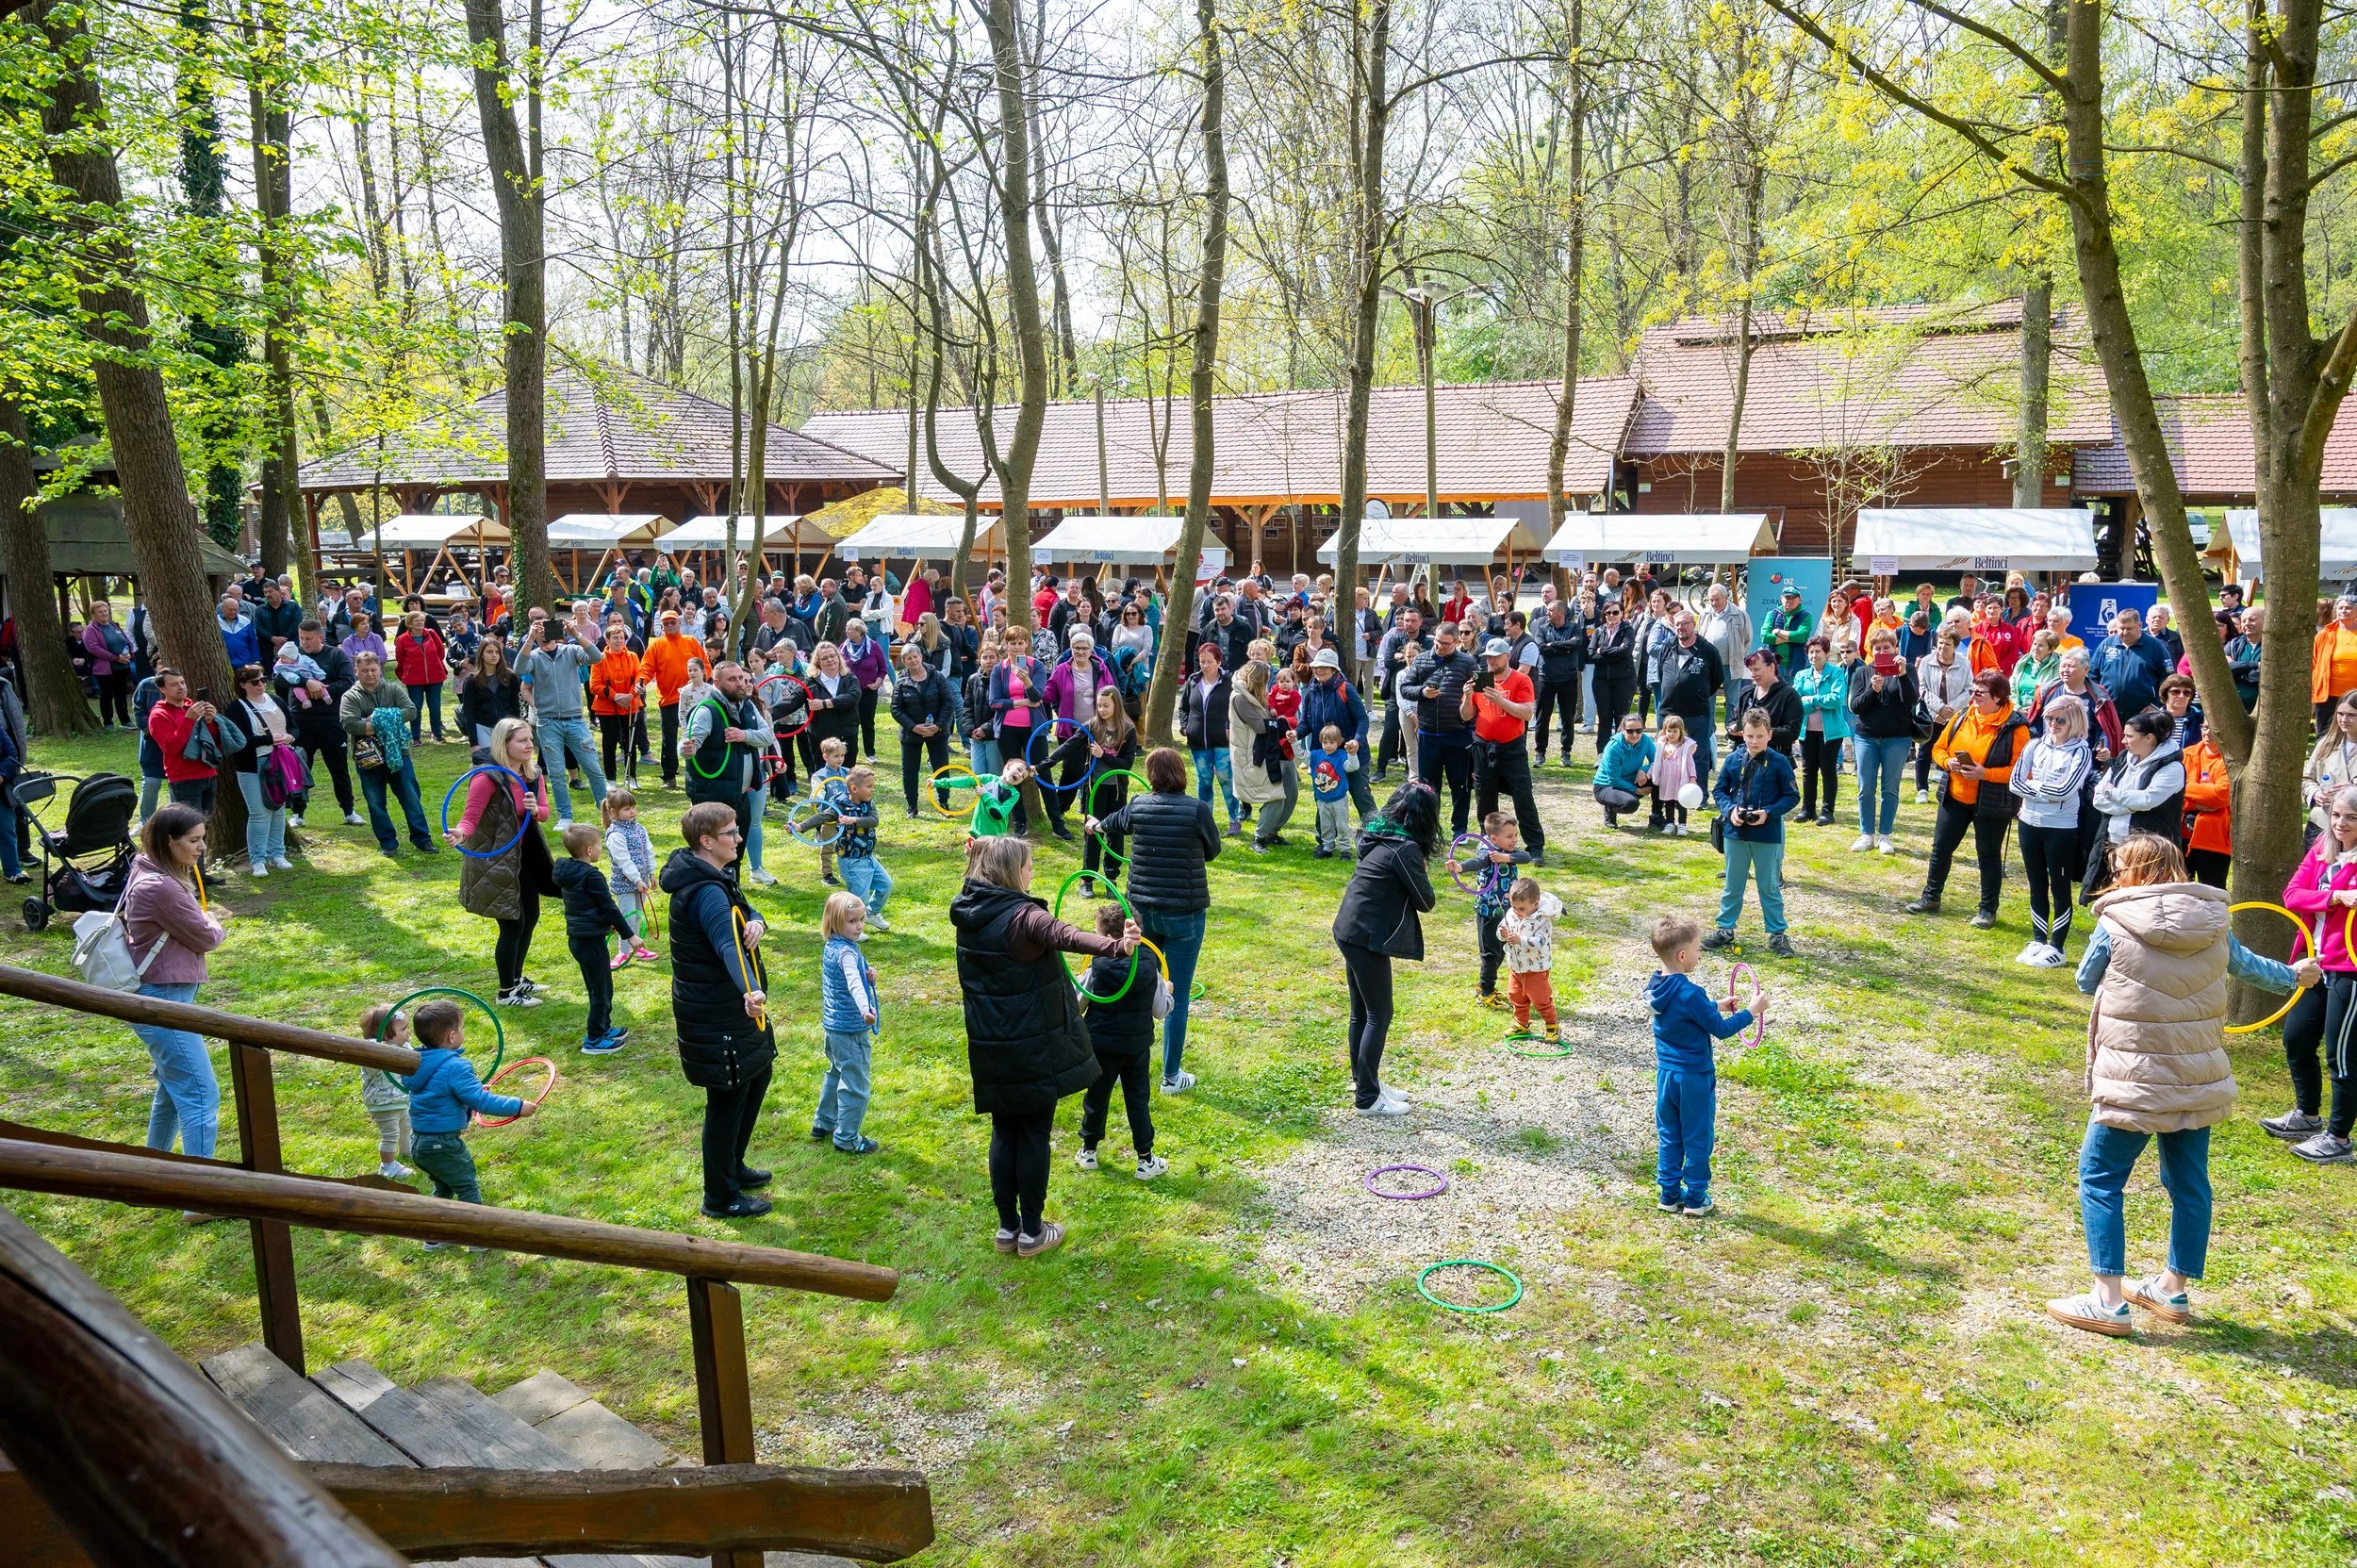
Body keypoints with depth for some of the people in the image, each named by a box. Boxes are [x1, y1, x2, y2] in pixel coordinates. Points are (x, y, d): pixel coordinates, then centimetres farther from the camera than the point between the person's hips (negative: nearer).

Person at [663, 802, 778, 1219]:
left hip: (729, 1008, 11)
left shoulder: (711, 878, 6)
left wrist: (756, 922, -17)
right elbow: (728, 947, -43)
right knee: (727, 1100, 3)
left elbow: (743, 914, 8)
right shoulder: (706, 892, -26)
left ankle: (732, 1167, 41)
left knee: (756, 1079, 24)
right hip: (715, 1016, -11)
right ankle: (721, 1198, 18)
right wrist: (751, 990, -58)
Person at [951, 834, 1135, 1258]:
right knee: (1035, 1136, 8)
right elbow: (1067, 937, -43)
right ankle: (1032, 1232, 18)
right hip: (1033, 1049, -7)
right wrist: (1115, 946, -59)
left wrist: (983, 853, 42)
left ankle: (1007, 1227, 27)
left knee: (1004, 1133, 17)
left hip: (990, 1048, 7)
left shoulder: (968, 911, 0)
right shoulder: (1023, 916, -23)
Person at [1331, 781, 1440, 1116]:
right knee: (1379, 1016, 2)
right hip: (1367, 939, -9)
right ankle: (1367, 1098, 9)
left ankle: (1363, 1082, 31)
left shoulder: (1379, 837, 8)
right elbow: (1425, 901, -10)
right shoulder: (1405, 849, -18)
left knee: (1361, 1013, 19)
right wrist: (1421, 883, 7)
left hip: (1349, 932, 9)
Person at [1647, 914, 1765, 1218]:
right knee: (1698, 1138, 11)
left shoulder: (1656, 987, -2)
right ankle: (1696, 1198, 21)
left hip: (1665, 1074, 7)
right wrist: (1752, 1010, -10)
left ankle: (1669, 1194, 25)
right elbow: (1721, 1030, -18)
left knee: (1669, 1136, 17)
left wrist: (1716, 1006, 19)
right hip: (1694, 1078, -7)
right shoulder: (1690, 994, -26)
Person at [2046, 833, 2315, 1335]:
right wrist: (2294, 974, 43)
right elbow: (2249, 967, 21)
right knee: (2189, 1184, 18)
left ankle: (2109, 1301, 0)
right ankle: (2174, 1289, 32)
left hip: (2134, 1082, -6)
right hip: (2200, 1080, 6)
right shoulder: (2214, 925, 1)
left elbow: (2087, 981, 1)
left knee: (2101, 1179, 3)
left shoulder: (2116, 922, -13)